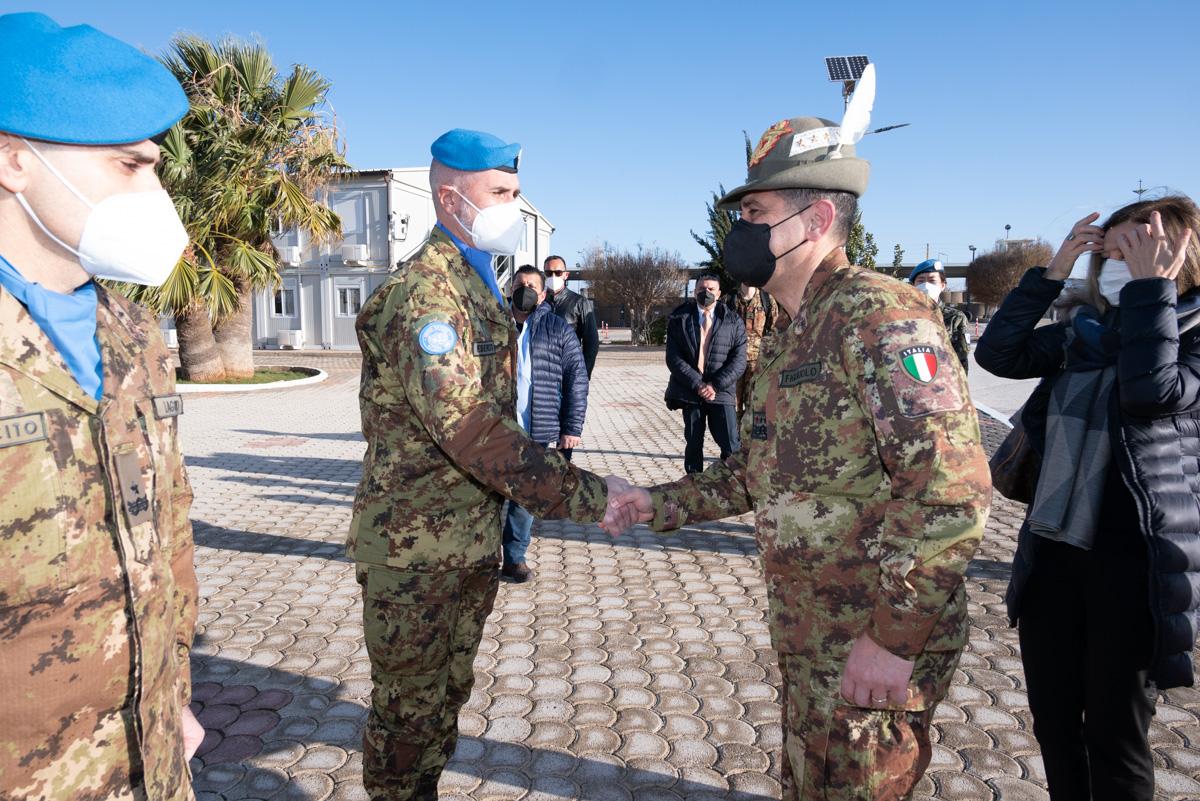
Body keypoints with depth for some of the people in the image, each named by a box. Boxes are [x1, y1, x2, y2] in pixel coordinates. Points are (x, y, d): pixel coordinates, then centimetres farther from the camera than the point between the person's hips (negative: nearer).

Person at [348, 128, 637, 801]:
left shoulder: (478, 285, 13)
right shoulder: (425, 292, -19)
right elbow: (469, 427, -28)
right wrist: (585, 496, -27)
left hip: (473, 537, 9)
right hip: (418, 548, -9)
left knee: (447, 694, 22)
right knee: (410, 705, 8)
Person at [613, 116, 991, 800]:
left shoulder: (880, 315, -20)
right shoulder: (790, 337, 11)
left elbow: (953, 487, -27)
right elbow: (757, 472, 18)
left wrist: (893, 638, -25)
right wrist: (659, 506, 10)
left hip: (875, 647, -9)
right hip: (808, 640, 9)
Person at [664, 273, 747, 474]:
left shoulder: (733, 321, 3)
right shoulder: (679, 319, 3)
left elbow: (739, 360, -2)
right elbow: (674, 358, -4)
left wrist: (715, 385, -14)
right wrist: (698, 384, -14)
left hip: (720, 392, -1)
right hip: (690, 392, 1)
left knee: (731, 445, -5)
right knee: (693, 443, 9)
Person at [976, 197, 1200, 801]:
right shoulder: (1082, 332, 8)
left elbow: (1151, 391, -24)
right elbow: (995, 354, -1)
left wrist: (1149, 288, -18)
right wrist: (1052, 272, -4)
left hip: (1136, 559, -5)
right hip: (1052, 549, 5)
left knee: (1114, 732, 8)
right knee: (1053, 719, 17)